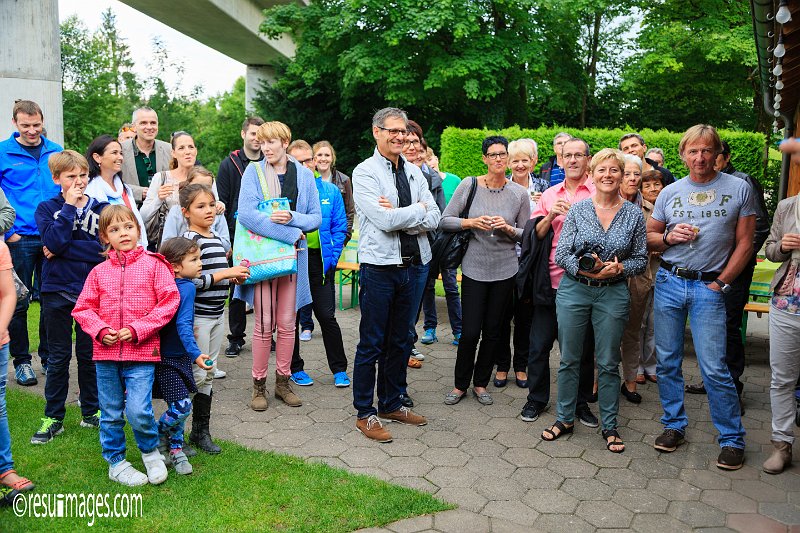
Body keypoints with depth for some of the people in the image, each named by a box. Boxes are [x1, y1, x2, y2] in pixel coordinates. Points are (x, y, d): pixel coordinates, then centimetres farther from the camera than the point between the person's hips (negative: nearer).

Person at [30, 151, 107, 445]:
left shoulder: (101, 209, 0)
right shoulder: (46, 208, 0)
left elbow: (105, 249, -13)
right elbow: (54, 242, -19)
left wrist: (62, 250, -15)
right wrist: (69, 206, -15)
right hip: (57, 291, 0)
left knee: (89, 353, 11)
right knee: (58, 356, 8)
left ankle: (91, 412, 24)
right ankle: (53, 418, 20)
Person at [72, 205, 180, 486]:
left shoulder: (154, 264, -2)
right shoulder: (99, 272, 6)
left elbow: (169, 302, -7)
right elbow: (83, 308, 9)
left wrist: (137, 329, -14)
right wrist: (101, 330, -9)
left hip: (141, 351, -3)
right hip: (106, 352, 4)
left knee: (138, 411, -11)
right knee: (111, 414, 13)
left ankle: (151, 451, 18)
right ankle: (116, 462, 32)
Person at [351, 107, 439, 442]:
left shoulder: (414, 173, 11)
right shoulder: (365, 172, -7)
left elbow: (433, 219, -1)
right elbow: (385, 221, -20)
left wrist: (399, 217, -15)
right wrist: (418, 208, -6)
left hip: (413, 266, 6)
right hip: (380, 267, -6)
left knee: (400, 341, 16)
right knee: (371, 343, 3)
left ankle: (391, 404, 32)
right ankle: (365, 414, 17)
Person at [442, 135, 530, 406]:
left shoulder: (519, 193, 0)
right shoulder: (469, 185, -4)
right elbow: (445, 220, -2)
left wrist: (508, 228, -14)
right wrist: (470, 222, -18)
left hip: (505, 270, 2)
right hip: (474, 268, -2)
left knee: (493, 331, 10)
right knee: (470, 331, -1)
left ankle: (481, 383, 28)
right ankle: (460, 384, 20)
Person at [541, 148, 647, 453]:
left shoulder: (634, 214, 2)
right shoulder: (578, 210, 1)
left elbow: (641, 260, 5)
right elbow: (561, 254, -3)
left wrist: (618, 268, -15)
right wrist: (586, 269, -20)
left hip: (613, 294, 0)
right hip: (573, 290, 0)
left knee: (608, 363, 7)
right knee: (569, 359, 9)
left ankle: (609, 426, 22)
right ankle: (565, 419, 25)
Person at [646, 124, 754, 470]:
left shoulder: (738, 189, 1)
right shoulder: (670, 192, 8)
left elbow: (744, 244, 1)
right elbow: (649, 238, 14)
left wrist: (721, 283, -6)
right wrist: (670, 236, -7)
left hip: (709, 287, -3)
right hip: (668, 282, 3)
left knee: (714, 368, -5)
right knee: (667, 361, 8)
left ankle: (732, 439, 11)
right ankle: (674, 425, 24)